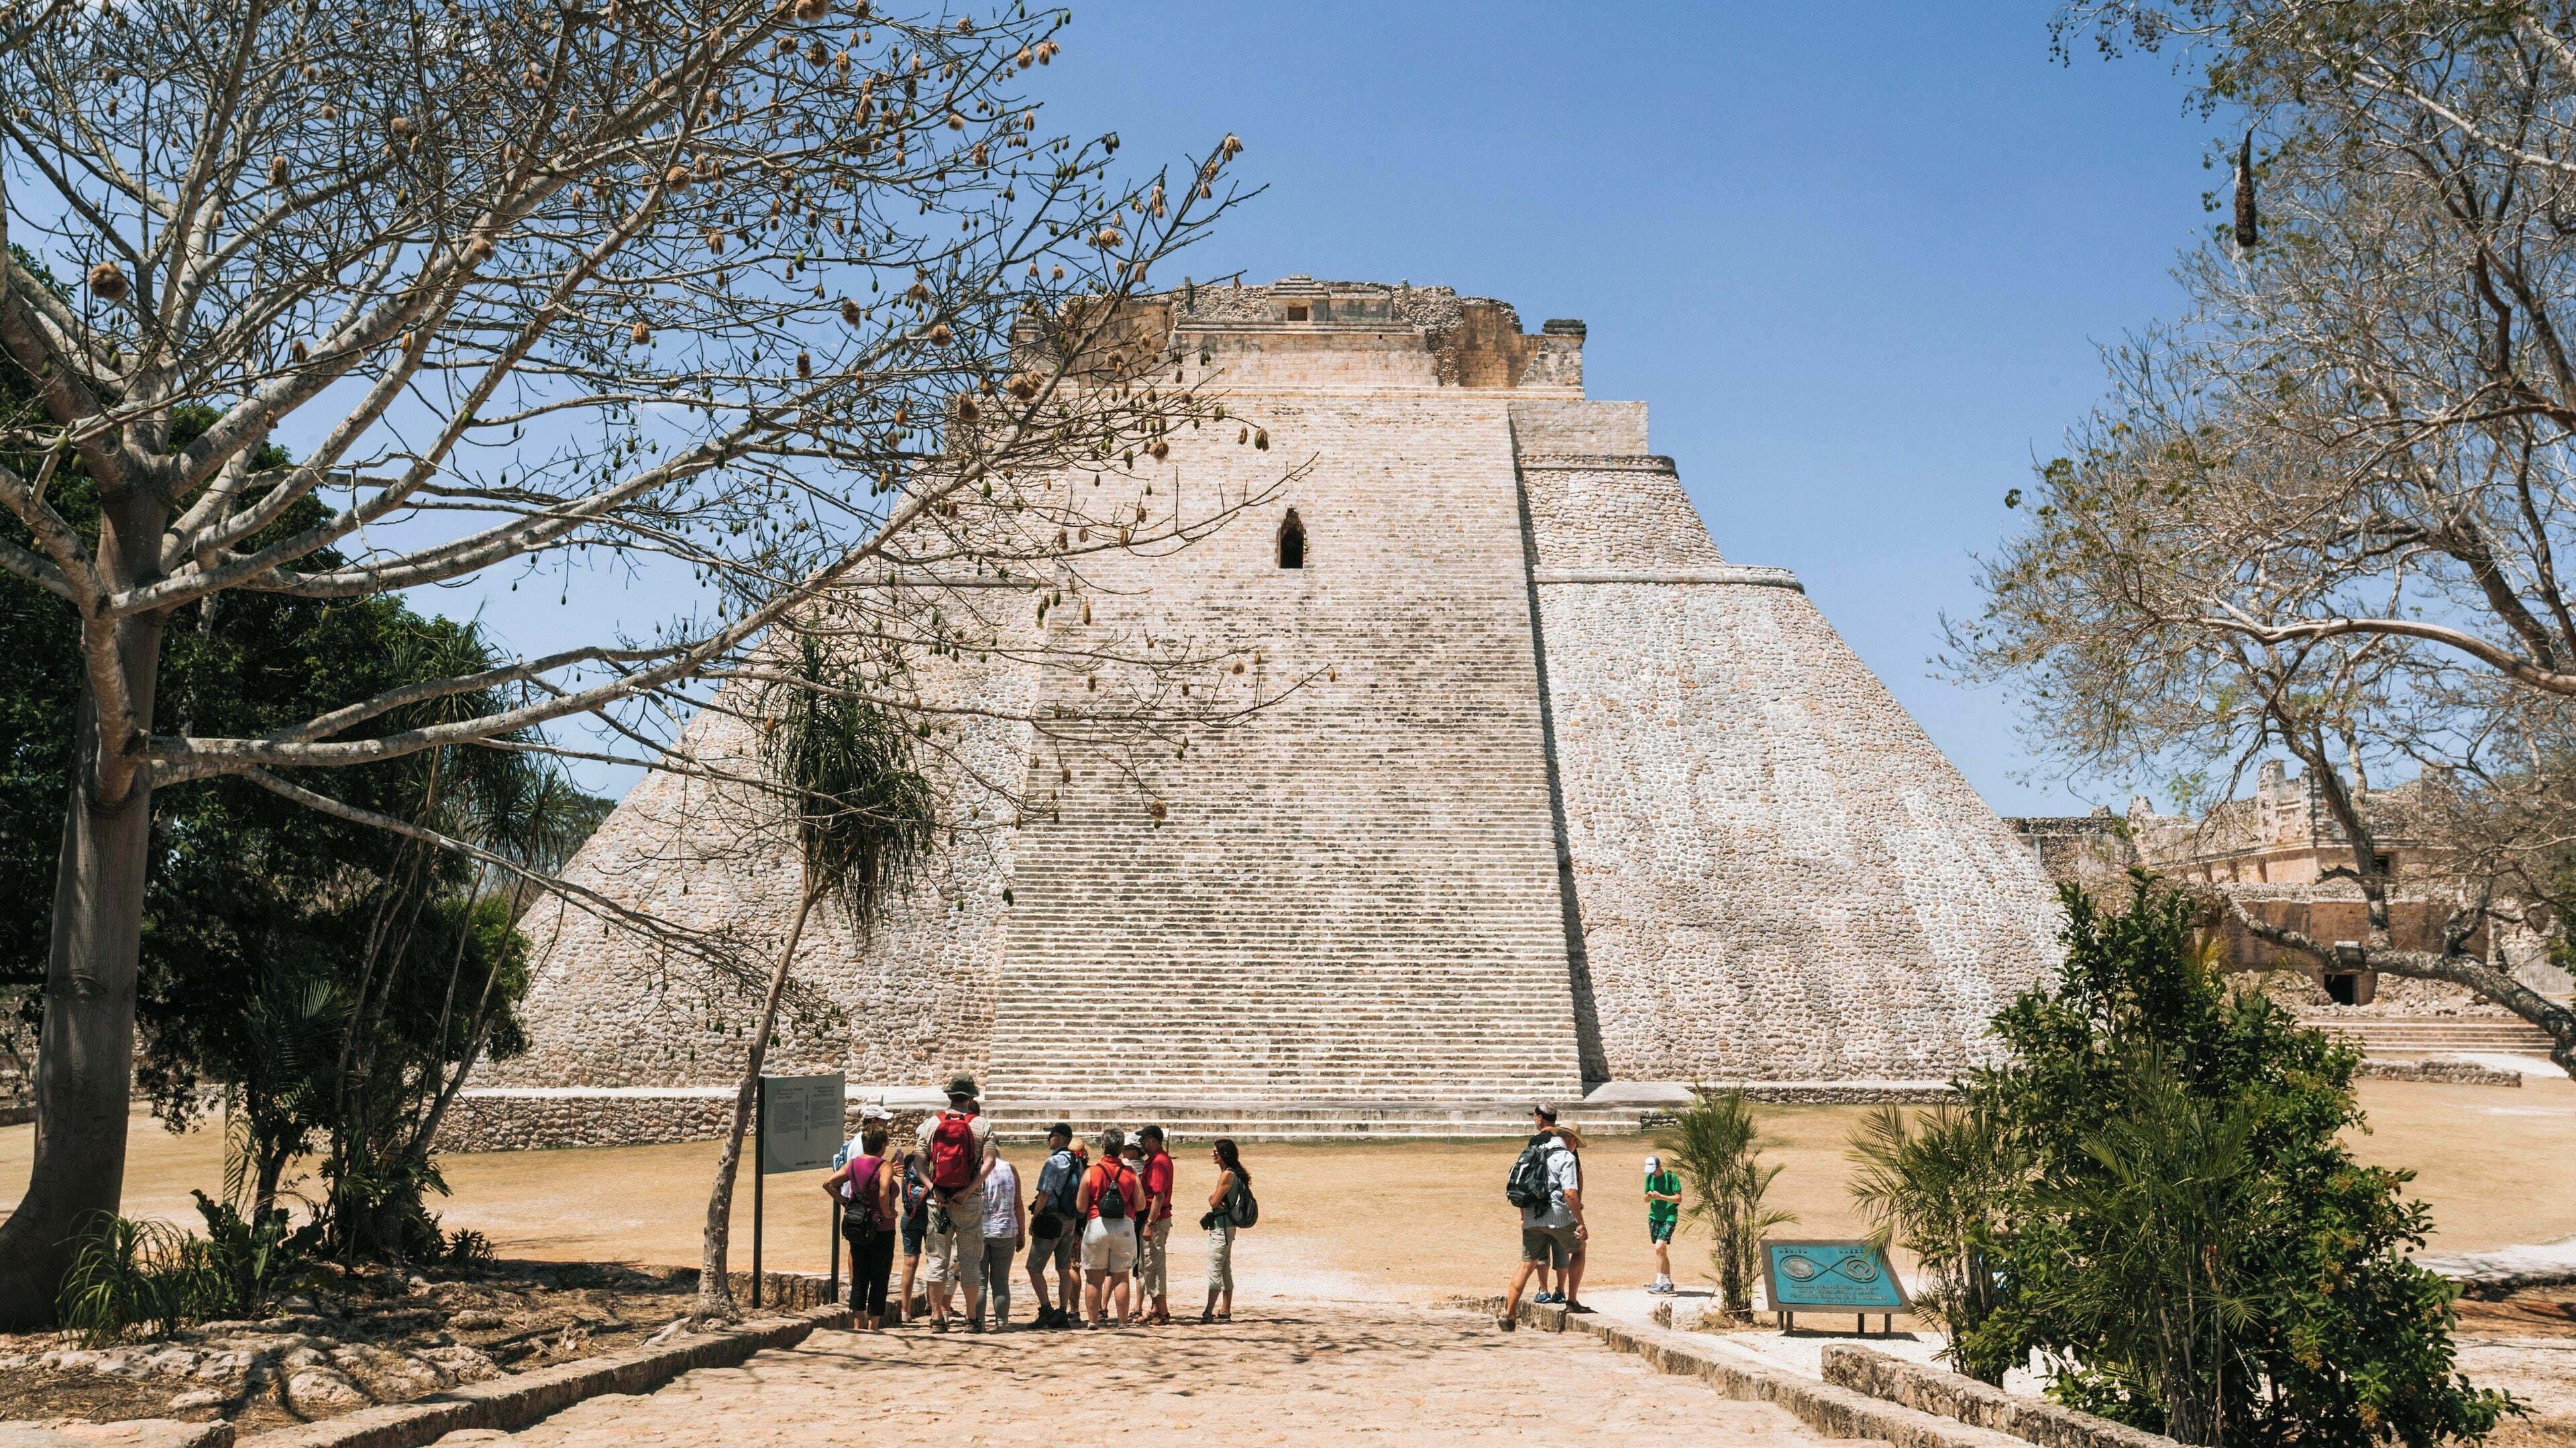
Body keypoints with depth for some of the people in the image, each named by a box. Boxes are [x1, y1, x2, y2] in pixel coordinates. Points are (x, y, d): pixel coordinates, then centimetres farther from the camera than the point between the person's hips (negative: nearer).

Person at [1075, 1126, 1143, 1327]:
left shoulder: (1090, 1173, -4)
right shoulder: (1130, 1173, 0)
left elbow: (1080, 1207, -2)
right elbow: (1141, 1204, 1)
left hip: (1096, 1226, -1)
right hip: (1124, 1227, 1)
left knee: (1094, 1278, 8)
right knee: (1121, 1277, 7)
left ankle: (1093, 1320, 12)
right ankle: (1122, 1322, 9)